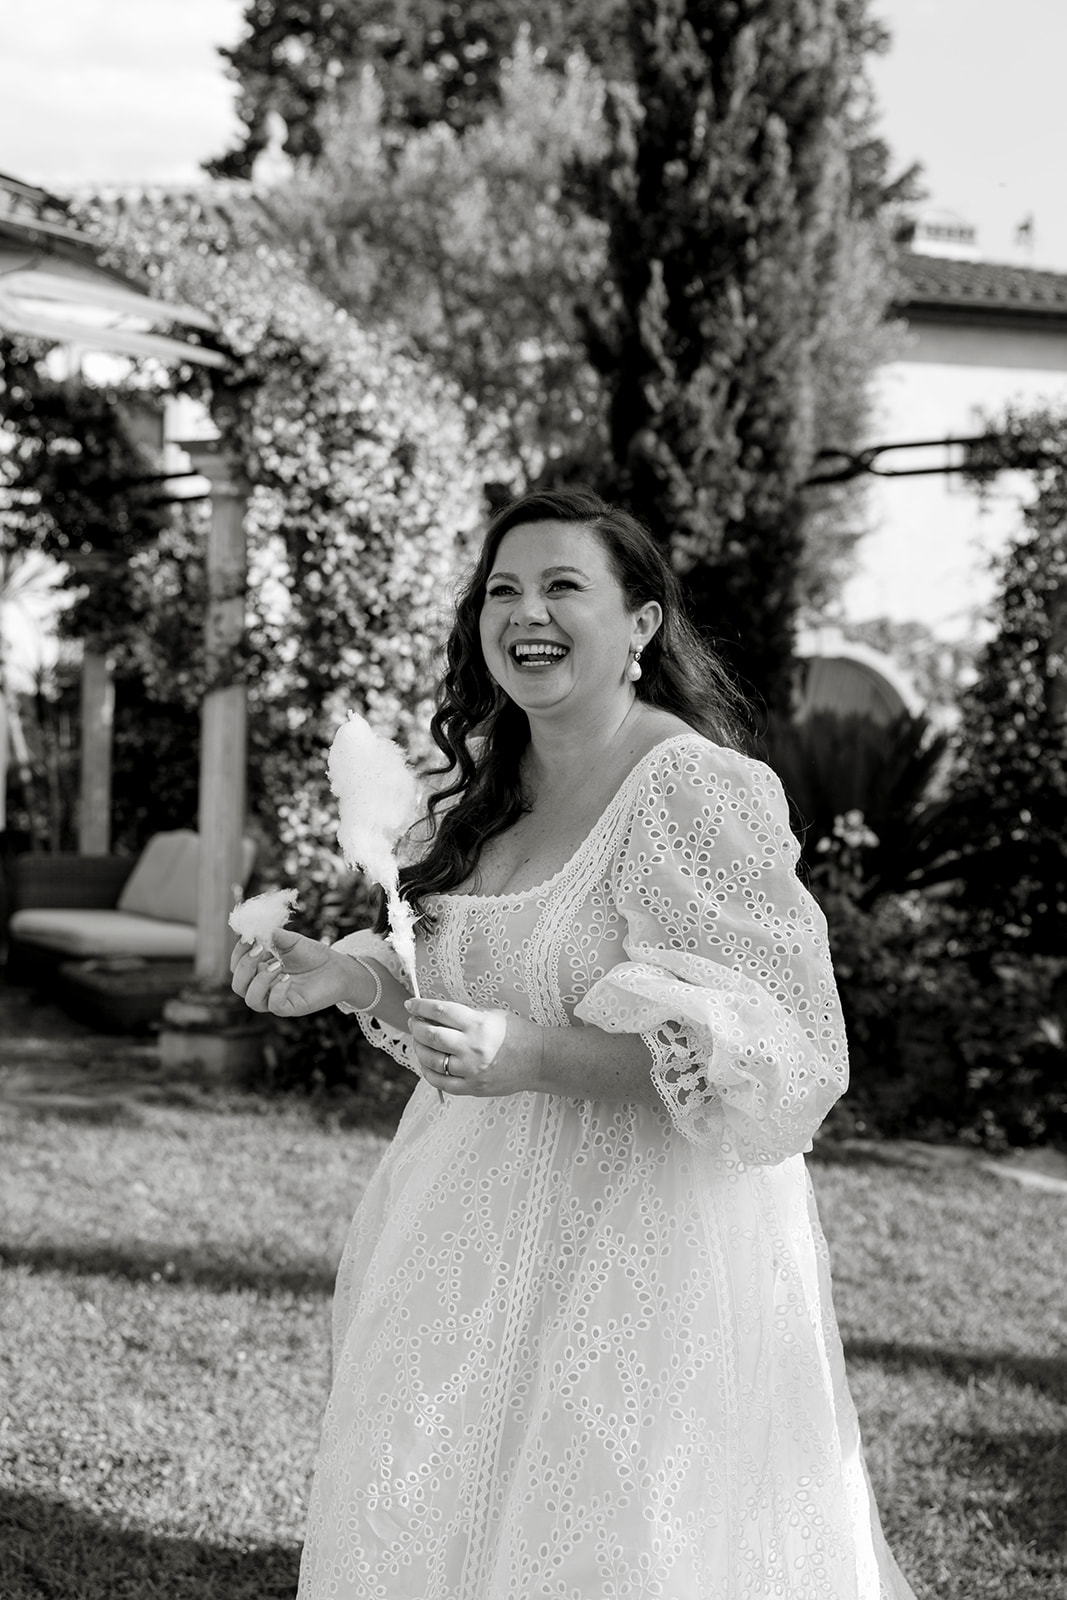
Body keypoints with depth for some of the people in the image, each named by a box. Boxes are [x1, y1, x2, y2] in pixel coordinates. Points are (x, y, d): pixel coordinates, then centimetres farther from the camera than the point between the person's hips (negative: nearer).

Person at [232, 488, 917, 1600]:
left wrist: (535, 1057, -29)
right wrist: (346, 977, 1)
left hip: (637, 1241, -8)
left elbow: (785, 1055, -22)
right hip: (482, 1236, 8)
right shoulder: (489, 794, 7)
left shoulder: (700, 792, -18)